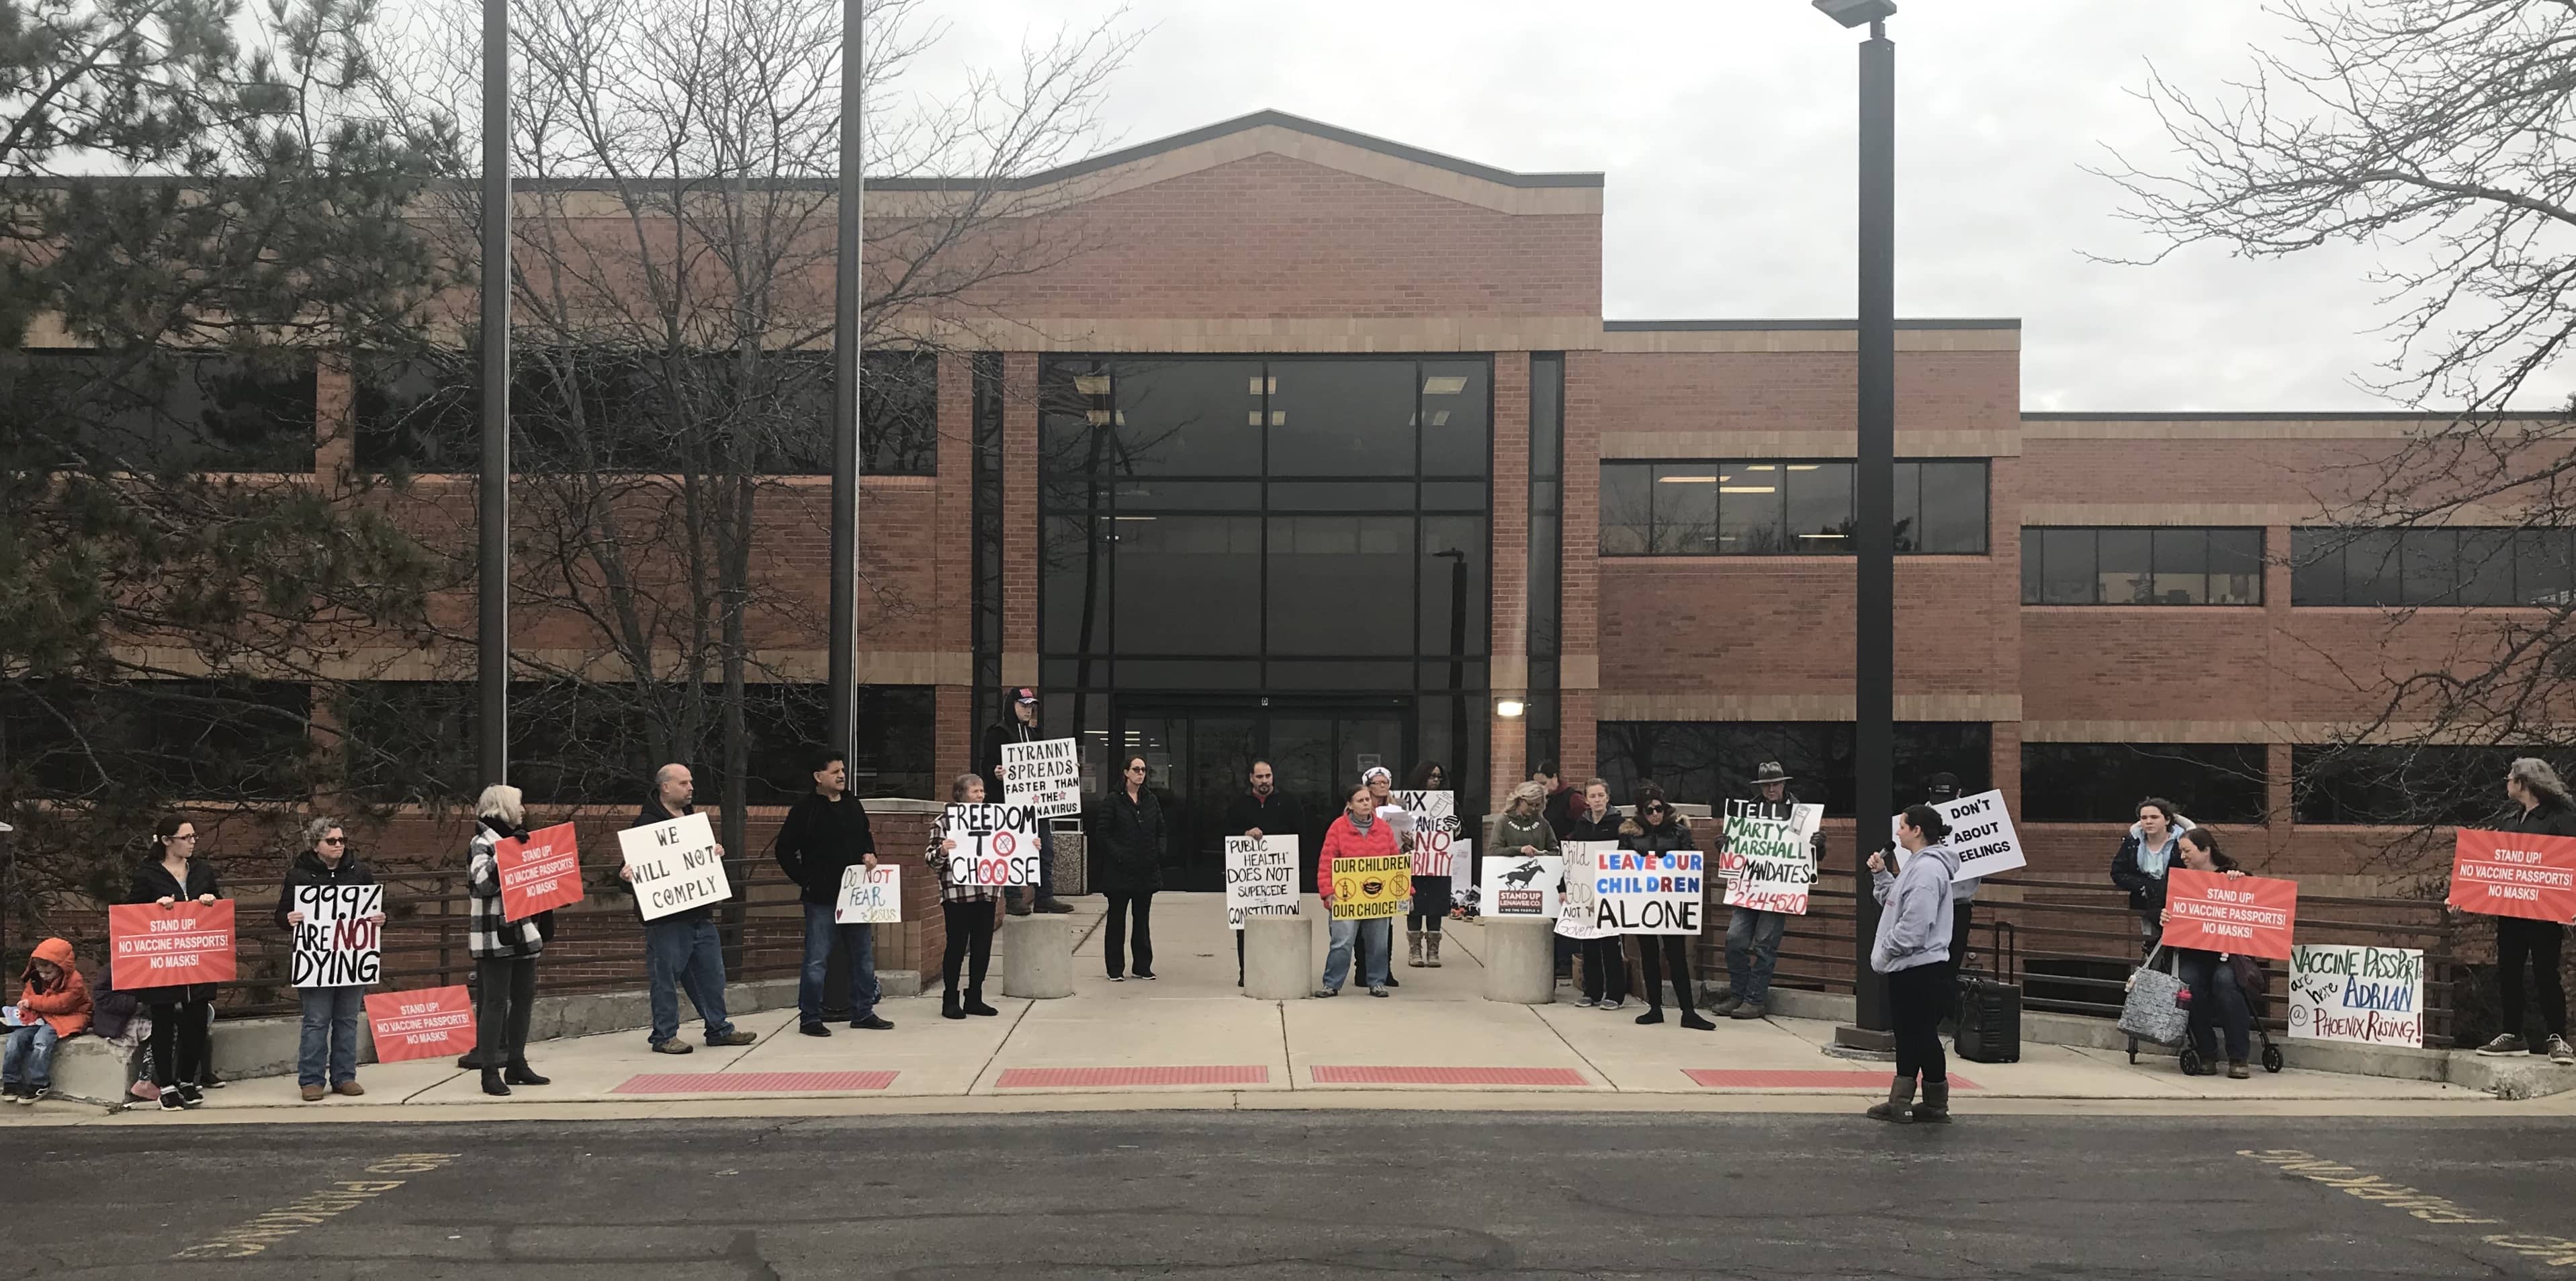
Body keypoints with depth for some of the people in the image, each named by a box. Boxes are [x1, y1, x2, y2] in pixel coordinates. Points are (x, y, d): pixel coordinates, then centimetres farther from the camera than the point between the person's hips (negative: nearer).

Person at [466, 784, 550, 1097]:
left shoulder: (515, 839, 18)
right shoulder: (481, 843, -8)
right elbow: (484, 882, -23)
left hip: (524, 933, 9)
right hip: (495, 937, -9)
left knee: (524, 998, 11)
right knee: (495, 1001, -7)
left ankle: (516, 1064, 20)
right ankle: (490, 1071, -4)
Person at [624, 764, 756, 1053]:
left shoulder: (692, 817, 17)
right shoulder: (647, 822, -8)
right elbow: (633, 865, -11)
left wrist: (717, 853, 6)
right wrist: (626, 875, -33)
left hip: (700, 912, 8)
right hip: (666, 917, -8)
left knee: (711, 973, 12)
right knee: (666, 976, -1)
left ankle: (719, 1029, 20)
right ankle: (664, 1035, 8)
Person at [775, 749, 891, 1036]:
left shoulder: (853, 805, 10)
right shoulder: (805, 808, -9)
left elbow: (866, 837, 25)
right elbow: (785, 850, -6)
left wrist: (870, 854, 5)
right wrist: (804, 880, -9)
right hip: (821, 897, -6)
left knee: (863, 955, 11)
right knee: (817, 959, -2)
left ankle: (863, 1013, 22)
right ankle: (809, 1018, 8)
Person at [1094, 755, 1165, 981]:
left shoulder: (1151, 800, 10)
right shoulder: (1114, 801, -4)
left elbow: (1161, 831, 15)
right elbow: (1103, 833, -6)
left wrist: (1160, 852, -1)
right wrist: (1118, 855, -16)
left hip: (1147, 869, 4)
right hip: (1120, 870, -4)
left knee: (1143, 918, 10)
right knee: (1117, 918, 3)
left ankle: (1143, 966, 17)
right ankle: (1115, 969, 9)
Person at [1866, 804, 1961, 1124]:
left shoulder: (1928, 869, -18)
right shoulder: (1915, 863, 15)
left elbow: (1915, 924, -24)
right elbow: (1894, 902, 22)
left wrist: (1887, 949, -14)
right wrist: (1880, 874, 11)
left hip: (1922, 968, -10)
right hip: (1906, 967, 10)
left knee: (1923, 1035, -1)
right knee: (1906, 1035, 12)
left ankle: (1936, 1105, 9)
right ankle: (1900, 1101, 18)